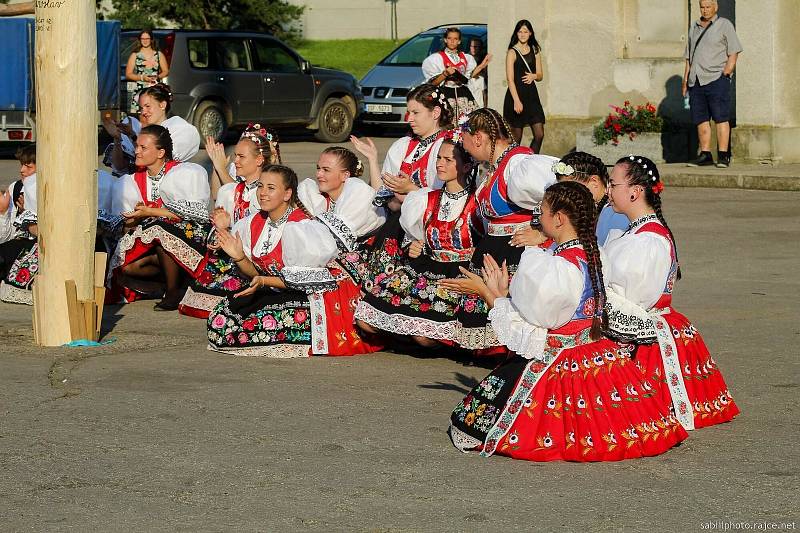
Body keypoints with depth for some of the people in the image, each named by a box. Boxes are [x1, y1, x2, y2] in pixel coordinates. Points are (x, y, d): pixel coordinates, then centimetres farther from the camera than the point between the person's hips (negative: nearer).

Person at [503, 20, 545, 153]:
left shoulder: (535, 51, 11)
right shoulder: (512, 52, -5)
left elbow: (540, 75, 15)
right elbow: (510, 79, -10)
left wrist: (534, 76, -9)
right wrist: (516, 101, -18)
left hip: (531, 94, 5)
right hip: (516, 93, -5)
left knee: (539, 135, -2)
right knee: (516, 138, -1)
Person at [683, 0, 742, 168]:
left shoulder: (724, 25, 4)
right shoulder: (694, 28, 20)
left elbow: (733, 53, -2)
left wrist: (725, 75, -12)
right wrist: (685, 80, 14)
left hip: (716, 78, -6)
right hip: (696, 81, 6)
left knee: (721, 118, -8)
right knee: (701, 119, 3)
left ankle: (723, 156, -9)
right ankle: (705, 155, 6)